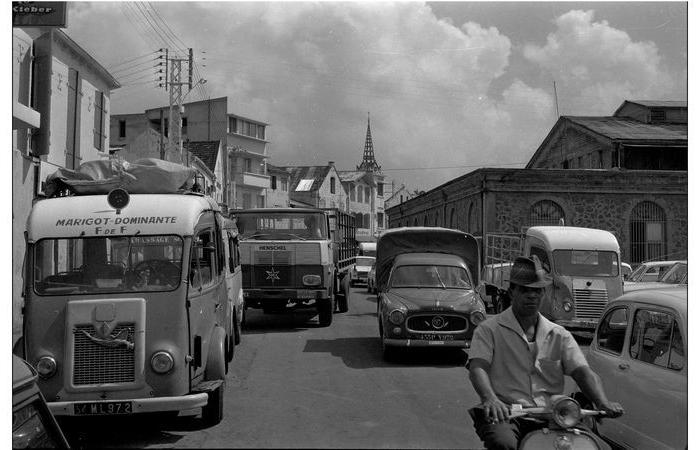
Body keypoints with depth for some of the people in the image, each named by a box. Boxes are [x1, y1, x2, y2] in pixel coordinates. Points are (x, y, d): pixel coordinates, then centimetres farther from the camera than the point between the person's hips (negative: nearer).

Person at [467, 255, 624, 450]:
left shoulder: (559, 335, 17)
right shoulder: (489, 329, 5)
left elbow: (583, 372, 5)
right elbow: (477, 368, -10)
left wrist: (603, 403, -16)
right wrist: (490, 399, -32)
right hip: (505, 414, -4)